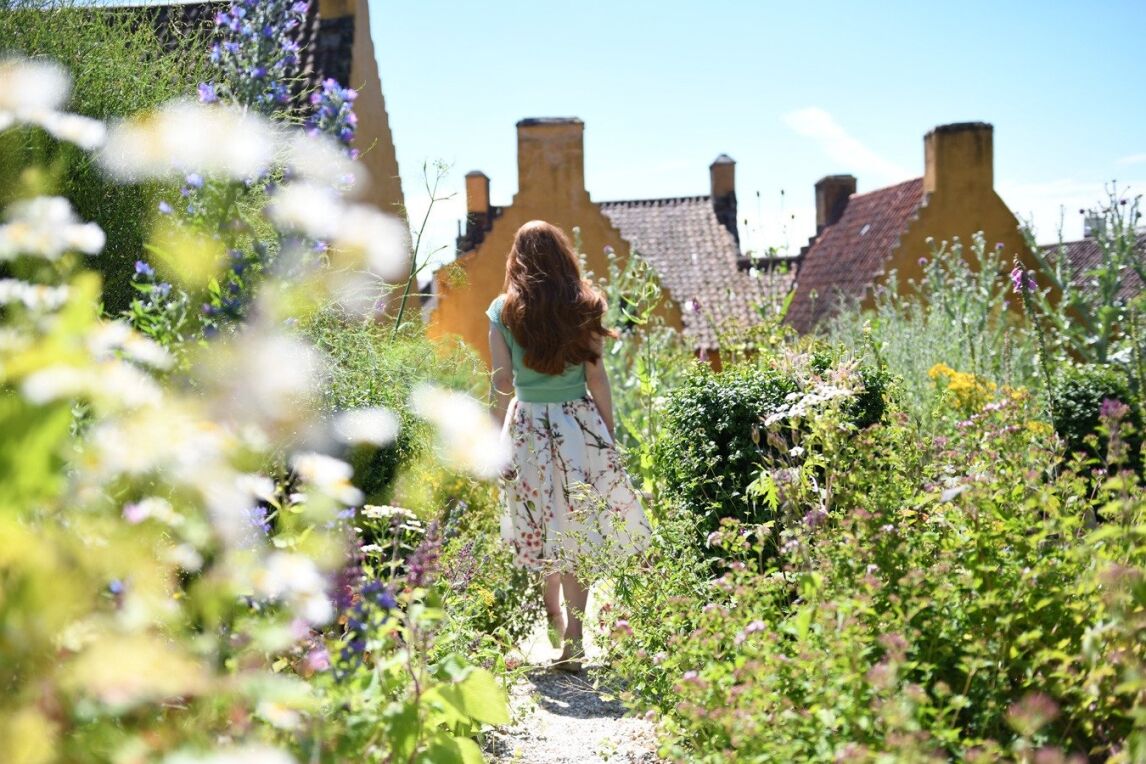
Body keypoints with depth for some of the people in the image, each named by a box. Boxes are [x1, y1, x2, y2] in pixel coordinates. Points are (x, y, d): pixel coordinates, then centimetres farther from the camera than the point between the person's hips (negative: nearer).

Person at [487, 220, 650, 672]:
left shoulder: (503, 311, -1)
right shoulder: (584, 307, 0)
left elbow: (502, 384, -1)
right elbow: (597, 379, 0)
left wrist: (499, 435, 9)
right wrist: (609, 435, 7)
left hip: (526, 427, 0)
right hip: (580, 425, 0)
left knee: (541, 531, 15)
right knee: (578, 533, 3)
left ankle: (554, 620, 29)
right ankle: (572, 640, -1)